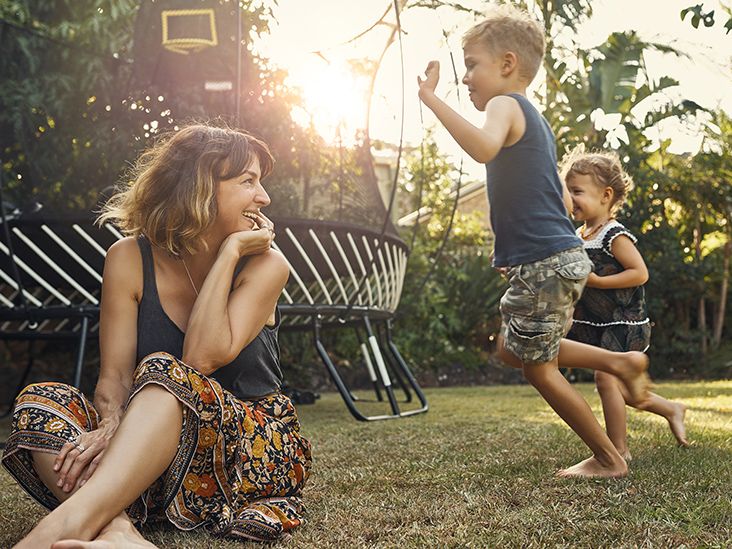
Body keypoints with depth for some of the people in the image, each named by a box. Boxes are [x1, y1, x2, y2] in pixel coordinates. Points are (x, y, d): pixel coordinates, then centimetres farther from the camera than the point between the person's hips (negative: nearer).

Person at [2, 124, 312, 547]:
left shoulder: (265, 264, -5)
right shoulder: (131, 258, -1)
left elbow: (203, 357, -19)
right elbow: (114, 375, -8)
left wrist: (230, 252, -15)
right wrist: (111, 427, -30)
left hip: (254, 448, -2)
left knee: (164, 372, -32)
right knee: (40, 401, -21)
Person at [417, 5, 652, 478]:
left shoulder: (506, 104, -10)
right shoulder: (535, 120, 19)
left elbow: (484, 146, -37)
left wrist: (431, 98, -34)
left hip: (543, 263, -10)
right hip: (563, 256, 10)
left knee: (538, 367, 5)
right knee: (512, 348, 22)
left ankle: (609, 459, 17)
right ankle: (619, 361, 19)